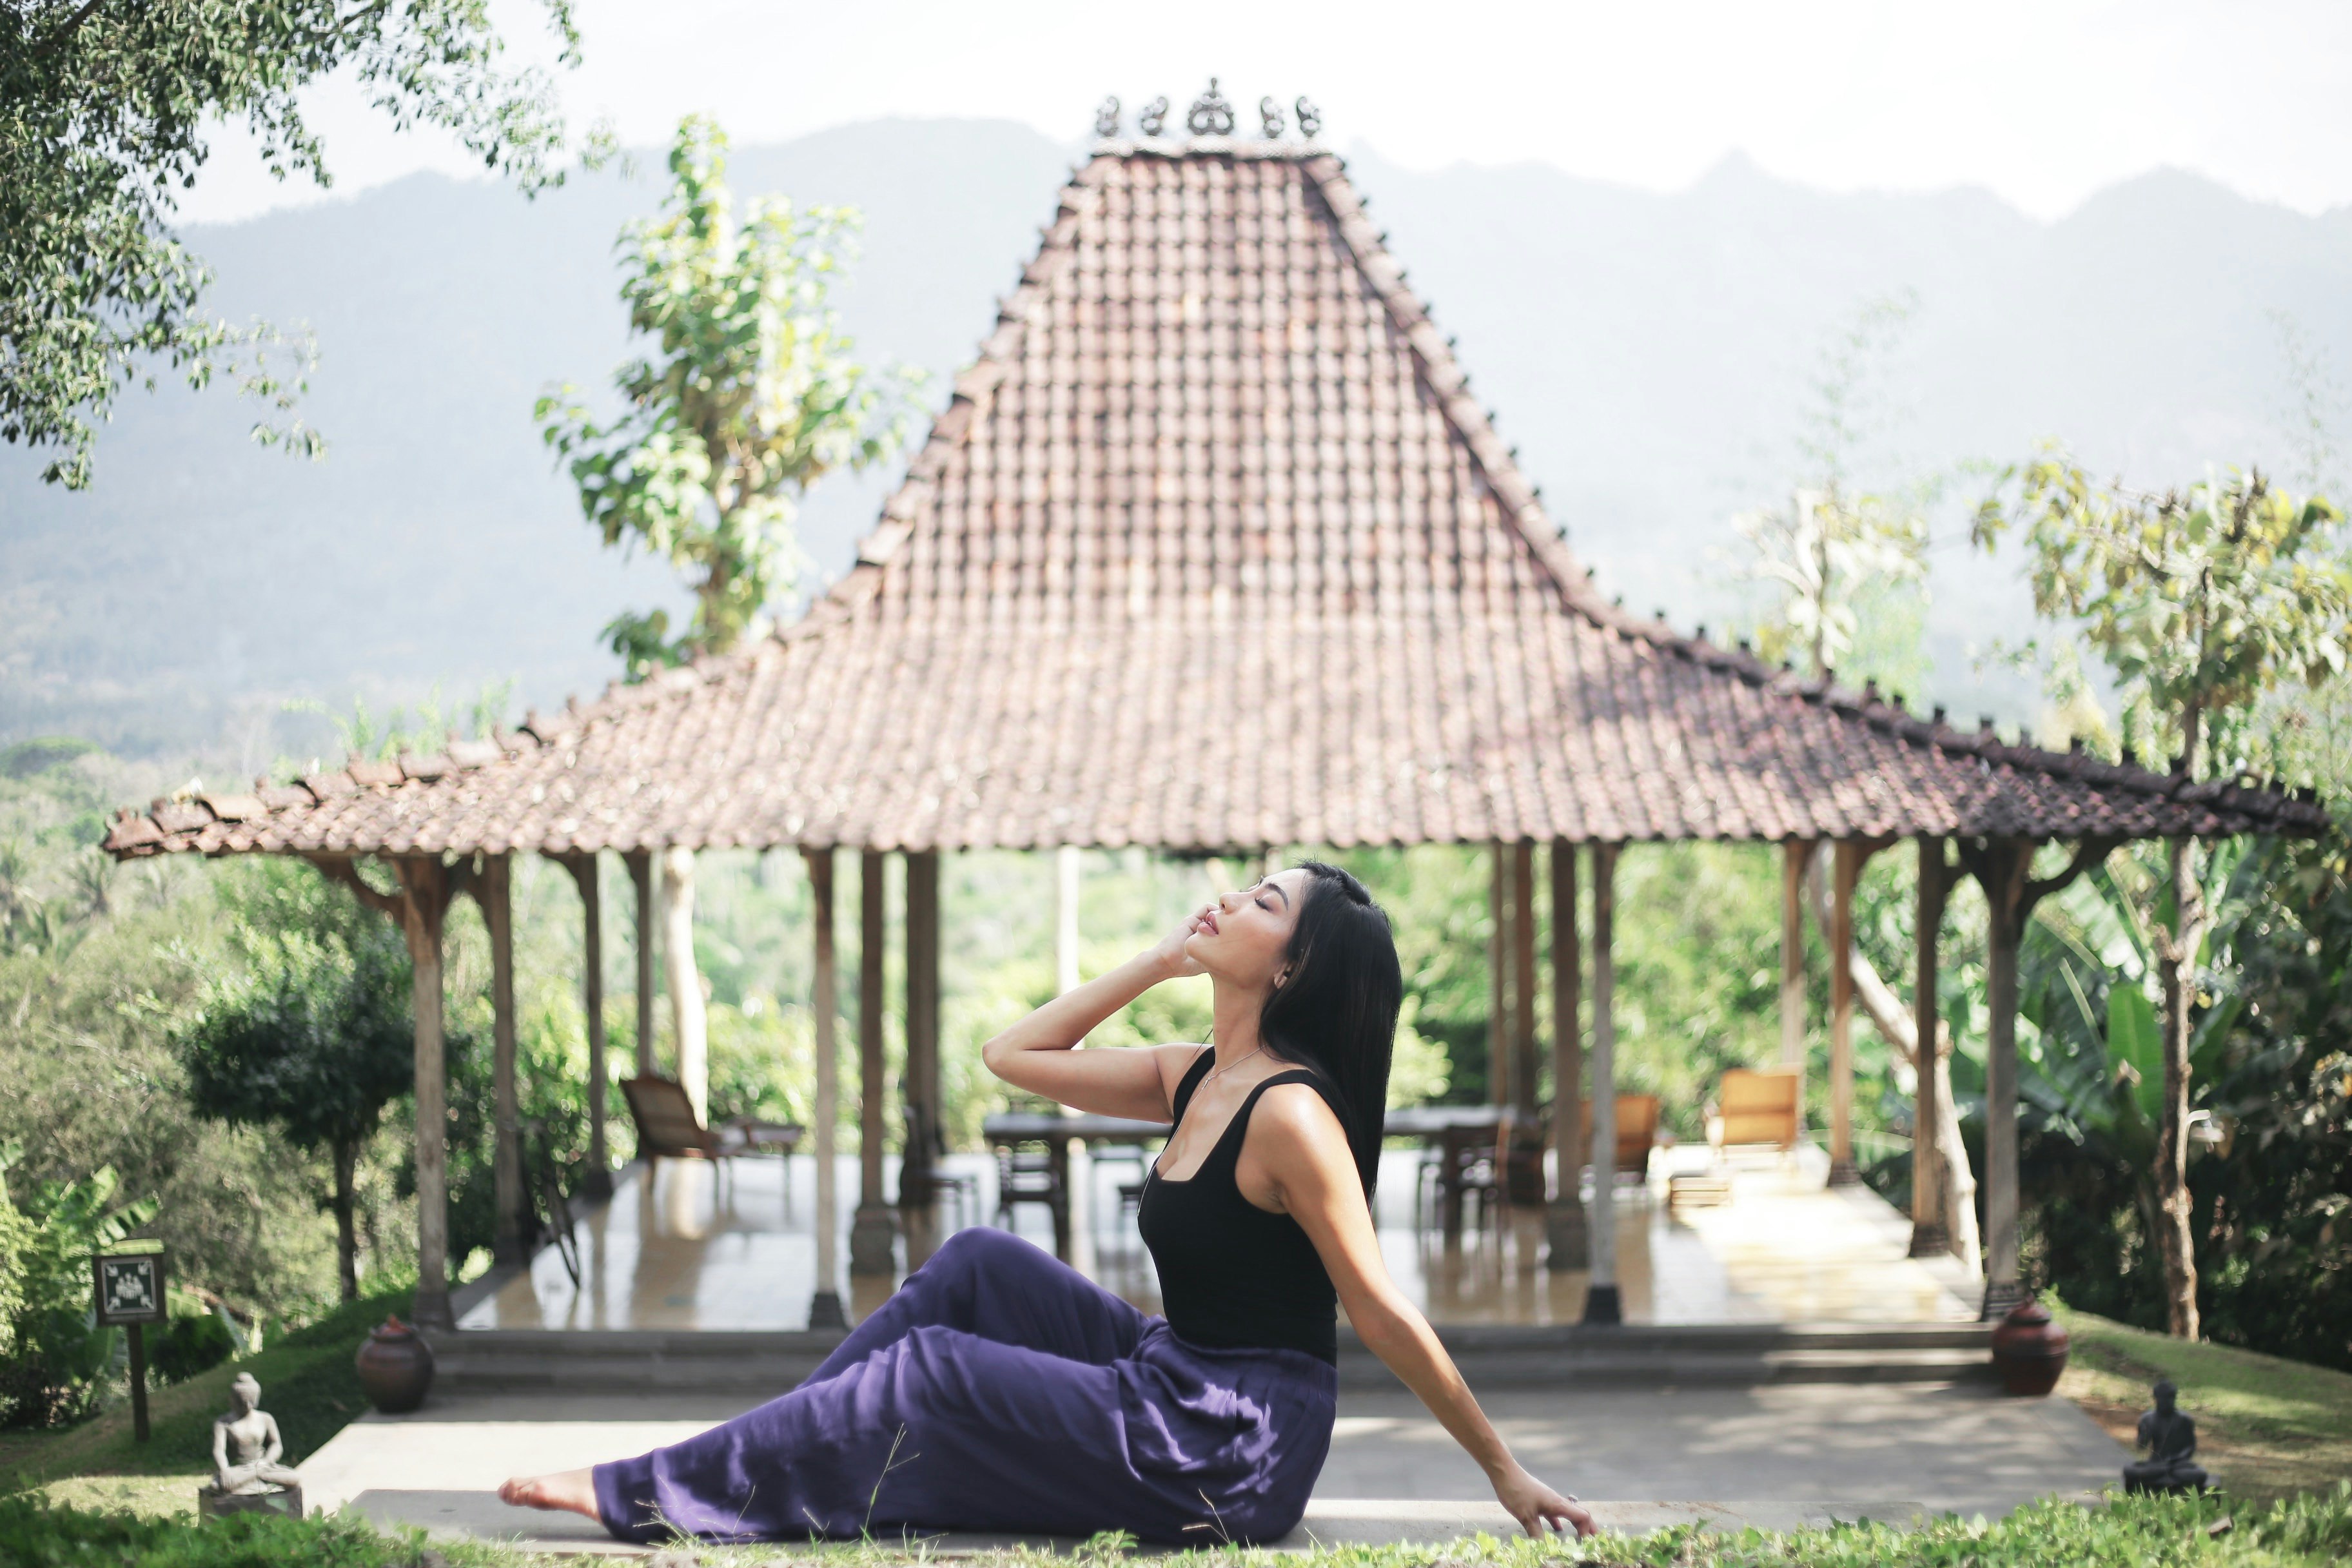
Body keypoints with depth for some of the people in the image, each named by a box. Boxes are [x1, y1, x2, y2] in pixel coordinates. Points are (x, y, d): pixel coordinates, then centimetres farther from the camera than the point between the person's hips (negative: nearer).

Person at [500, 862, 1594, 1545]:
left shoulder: (1289, 1113, -18)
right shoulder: (1193, 1080, 9)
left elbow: (1383, 1314, -16)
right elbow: (1014, 1054, 17)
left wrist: (1505, 1472, -15)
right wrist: (1162, 960, 10)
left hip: (1231, 1459, -9)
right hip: (1174, 1388, 9)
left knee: (933, 1371, -10)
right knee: (977, 1263, 4)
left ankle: (652, 1497, -2)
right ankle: (753, 1458, 6)